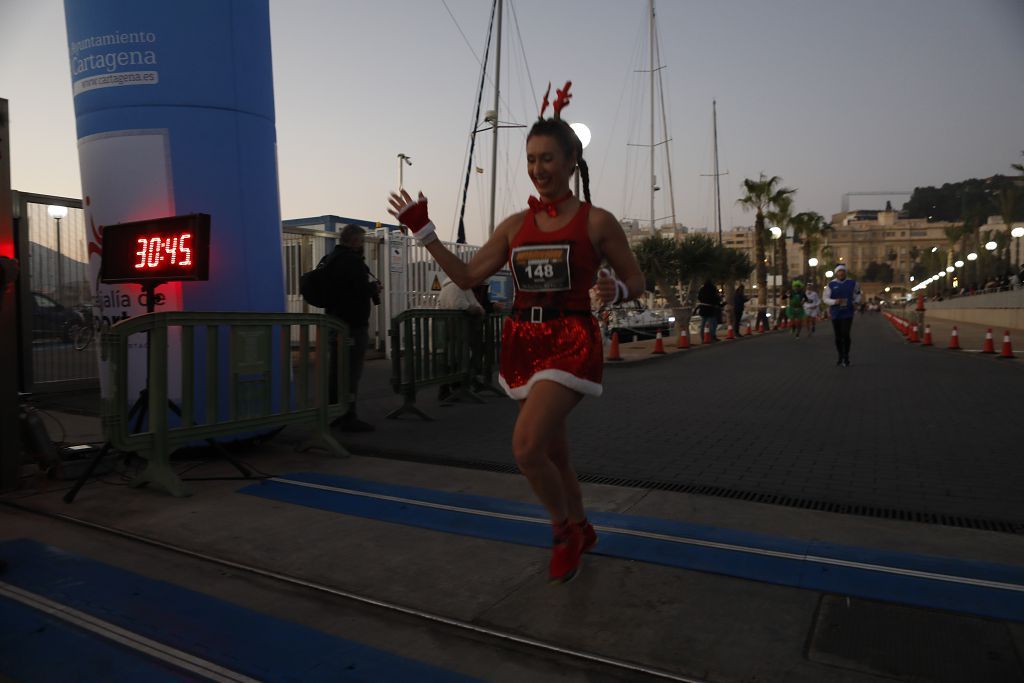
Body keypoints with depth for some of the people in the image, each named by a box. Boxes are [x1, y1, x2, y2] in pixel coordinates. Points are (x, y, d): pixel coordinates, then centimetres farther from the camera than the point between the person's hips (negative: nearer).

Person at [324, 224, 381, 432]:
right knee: (351, 371, -6)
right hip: (353, 323, -10)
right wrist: (375, 288, -1)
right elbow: (364, 288, -24)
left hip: (335, 322, 10)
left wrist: (370, 287, 14)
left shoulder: (331, 260, 16)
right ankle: (349, 418, -4)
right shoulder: (352, 260, -15)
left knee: (337, 370, 14)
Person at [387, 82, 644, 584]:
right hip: (523, 344, 5)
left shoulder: (597, 221, -3)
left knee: (525, 448, -19)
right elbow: (467, 276, 10)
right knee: (551, 451, 14)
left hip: (571, 344, -5)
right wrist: (423, 232, 5)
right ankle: (580, 530, 39)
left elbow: (636, 282, 2)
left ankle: (564, 529, 10)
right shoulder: (515, 225, 9)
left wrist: (613, 291, -21)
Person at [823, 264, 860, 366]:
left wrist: (856, 301, 4)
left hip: (848, 314, -1)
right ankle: (840, 357, 25)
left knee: (845, 335, -14)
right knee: (838, 336, 9)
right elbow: (825, 298, -4)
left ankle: (846, 358, -3)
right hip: (835, 314, 1)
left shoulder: (852, 283, 3)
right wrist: (834, 301, -21)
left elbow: (858, 293, 21)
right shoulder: (831, 285, -1)